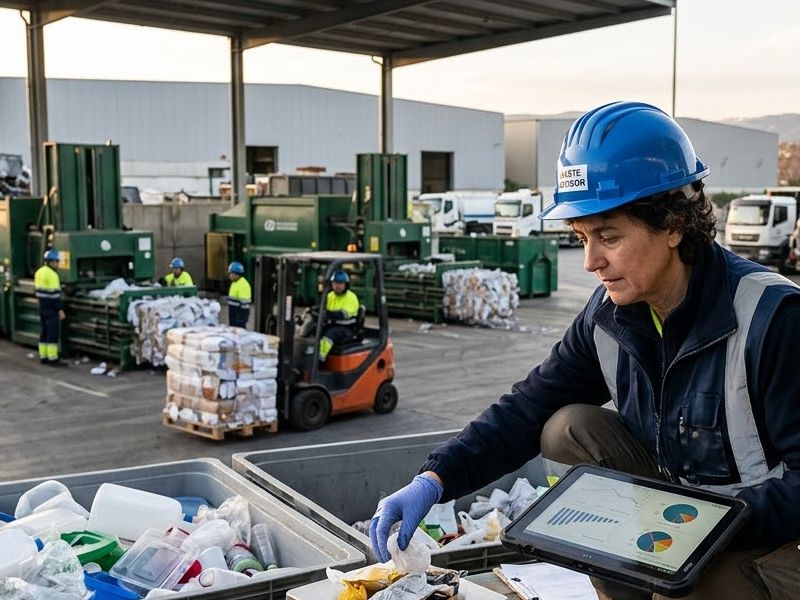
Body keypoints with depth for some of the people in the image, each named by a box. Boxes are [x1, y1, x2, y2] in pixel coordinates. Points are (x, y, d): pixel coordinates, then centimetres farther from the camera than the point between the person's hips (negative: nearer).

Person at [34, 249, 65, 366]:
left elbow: (37, 289, 16)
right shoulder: (52, 274, -17)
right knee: (53, 332, -5)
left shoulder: (39, 272, 11)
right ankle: (52, 359, -3)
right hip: (51, 307, -9)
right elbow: (55, 294, -21)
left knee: (44, 332, 13)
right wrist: (60, 310, -19)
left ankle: (43, 356, 17)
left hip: (42, 306, 9)